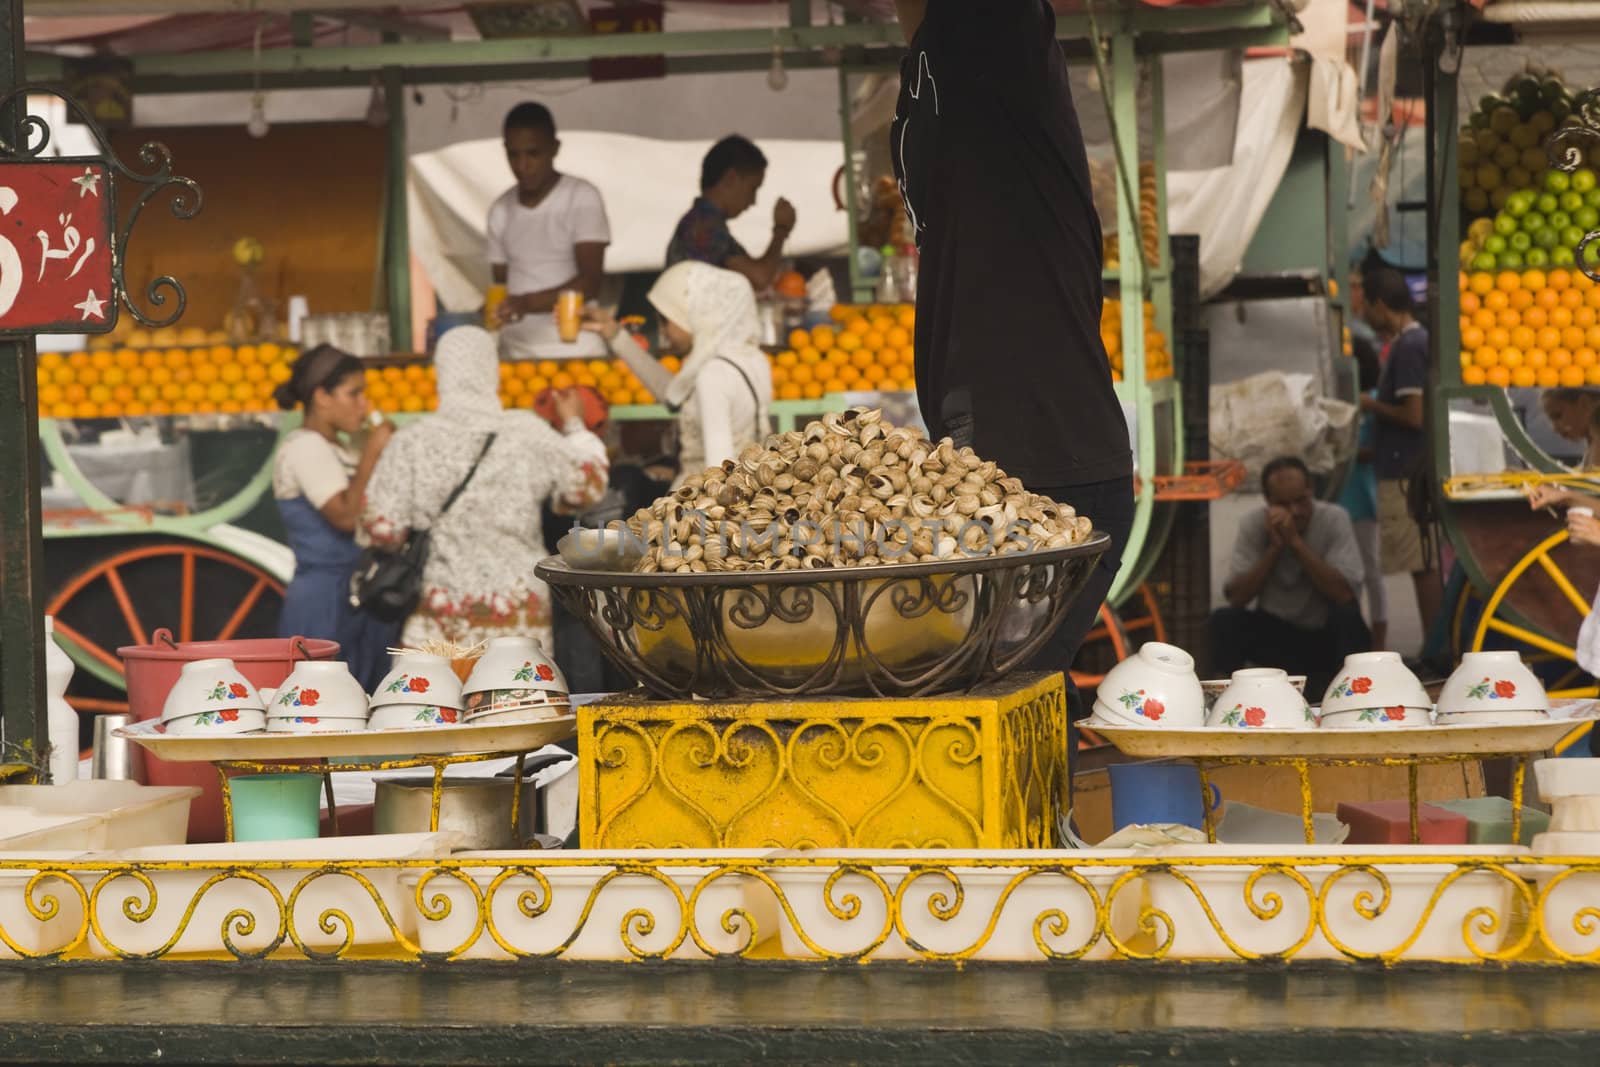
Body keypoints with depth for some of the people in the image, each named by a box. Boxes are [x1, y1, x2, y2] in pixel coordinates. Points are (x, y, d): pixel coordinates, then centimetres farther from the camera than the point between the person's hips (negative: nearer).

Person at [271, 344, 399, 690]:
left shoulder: (338, 451, 18)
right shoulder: (304, 446, -8)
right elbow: (345, 515, -19)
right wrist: (371, 452, -12)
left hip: (359, 605, 9)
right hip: (325, 606, -9)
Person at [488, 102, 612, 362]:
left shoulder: (582, 198, -3)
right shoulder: (501, 210, 13)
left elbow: (590, 282, -11)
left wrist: (528, 303, -25)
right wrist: (493, 310, -4)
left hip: (573, 349, -4)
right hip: (515, 354, 4)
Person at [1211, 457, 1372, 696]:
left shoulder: (1334, 519, -13)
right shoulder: (1254, 525, -8)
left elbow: (1343, 593, -25)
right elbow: (1236, 597, -15)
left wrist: (1296, 542, -26)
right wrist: (1274, 547, -22)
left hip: (1327, 639, -1)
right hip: (1275, 637, 1)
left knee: (1346, 613, -33)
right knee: (1223, 620, -24)